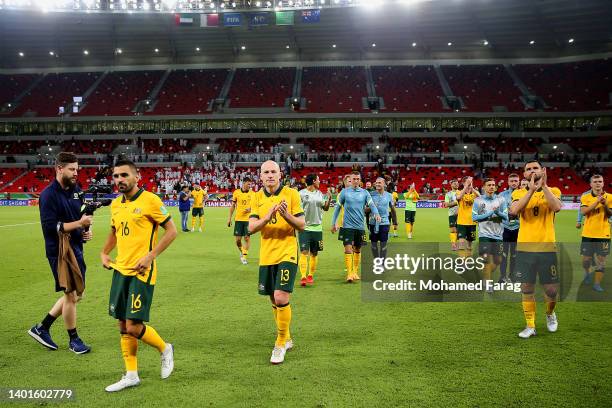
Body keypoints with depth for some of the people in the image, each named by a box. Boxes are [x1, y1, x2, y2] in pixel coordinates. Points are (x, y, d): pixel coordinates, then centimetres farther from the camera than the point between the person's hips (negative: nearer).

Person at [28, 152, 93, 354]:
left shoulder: (76, 190, 8)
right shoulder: (48, 195, -15)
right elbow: (50, 227, -21)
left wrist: (86, 231, 3)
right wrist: (78, 223, -23)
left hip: (76, 249, 8)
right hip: (59, 252, -8)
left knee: (75, 295, 14)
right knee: (71, 295, 0)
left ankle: (42, 328, 29)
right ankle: (73, 340, 17)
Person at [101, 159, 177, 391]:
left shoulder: (150, 200, -11)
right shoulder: (116, 204, 10)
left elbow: (171, 231, -10)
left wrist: (150, 256, -17)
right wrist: (104, 253, 12)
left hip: (141, 272, -7)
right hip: (120, 270, 7)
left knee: (133, 326, -8)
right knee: (123, 326, 11)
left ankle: (164, 349, 20)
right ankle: (131, 375, 24)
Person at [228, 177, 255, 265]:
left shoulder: (252, 193, 1)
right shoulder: (236, 192, 3)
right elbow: (233, 206, 9)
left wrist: (250, 209, -15)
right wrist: (229, 218, 7)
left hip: (248, 219, -1)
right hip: (238, 219, 1)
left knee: (247, 238, -5)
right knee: (238, 239, 1)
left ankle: (244, 256, 7)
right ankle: (242, 252, 29)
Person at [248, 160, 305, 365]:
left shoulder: (291, 194, -4)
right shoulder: (257, 197, 6)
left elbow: (302, 225, -6)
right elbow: (251, 227, -3)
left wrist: (286, 215, -24)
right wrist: (268, 216, -21)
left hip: (287, 253, -4)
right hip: (266, 255, 4)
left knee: (281, 298, -15)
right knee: (274, 300, 13)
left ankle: (281, 343, 4)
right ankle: (286, 338, 34)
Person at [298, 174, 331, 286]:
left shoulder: (320, 194, 9)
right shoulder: (301, 193, -4)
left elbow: (325, 208, 14)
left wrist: (329, 199, -2)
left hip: (317, 227, 5)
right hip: (304, 227, -4)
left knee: (314, 253, 9)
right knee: (304, 252, -10)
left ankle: (311, 275, 21)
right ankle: (303, 277, -10)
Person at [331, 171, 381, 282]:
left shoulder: (364, 193, 5)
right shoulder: (344, 192, 1)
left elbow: (371, 205, -3)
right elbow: (337, 207, 6)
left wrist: (376, 214, -24)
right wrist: (333, 223, 4)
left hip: (360, 226, 2)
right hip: (347, 226, -2)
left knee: (357, 250, 12)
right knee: (348, 249, -10)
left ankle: (355, 272, 26)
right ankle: (349, 273, -6)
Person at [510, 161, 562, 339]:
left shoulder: (553, 191, 4)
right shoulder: (519, 193, 5)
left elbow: (556, 207, -19)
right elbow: (513, 211, -17)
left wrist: (544, 185, -19)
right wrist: (532, 189, -20)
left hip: (547, 248, 0)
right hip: (524, 249, 1)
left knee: (551, 289, 5)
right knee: (527, 289, 5)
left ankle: (550, 313, 36)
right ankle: (530, 326, 18)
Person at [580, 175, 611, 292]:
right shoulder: (585, 197, 2)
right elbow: (583, 211, -14)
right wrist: (597, 201, -20)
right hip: (588, 234, 0)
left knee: (601, 260, 0)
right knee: (586, 259, 5)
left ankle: (597, 284, 10)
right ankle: (587, 272, 36)